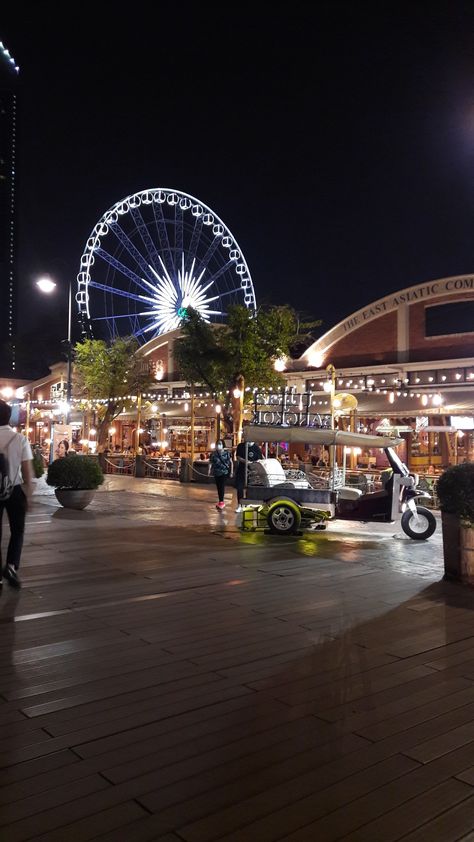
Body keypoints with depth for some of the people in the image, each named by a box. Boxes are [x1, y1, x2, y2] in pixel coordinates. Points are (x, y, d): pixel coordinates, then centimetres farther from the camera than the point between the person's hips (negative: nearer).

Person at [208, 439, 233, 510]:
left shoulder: (227, 453, -1)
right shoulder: (213, 453, 6)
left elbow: (231, 462, 3)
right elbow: (210, 462, 8)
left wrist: (231, 472, 0)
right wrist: (209, 470, -4)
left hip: (224, 472, -4)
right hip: (216, 472, 4)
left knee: (222, 486, -11)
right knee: (218, 486, 8)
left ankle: (221, 501, -6)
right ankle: (221, 502, 18)